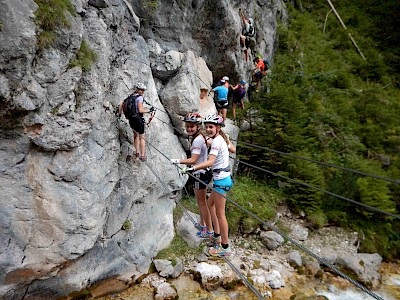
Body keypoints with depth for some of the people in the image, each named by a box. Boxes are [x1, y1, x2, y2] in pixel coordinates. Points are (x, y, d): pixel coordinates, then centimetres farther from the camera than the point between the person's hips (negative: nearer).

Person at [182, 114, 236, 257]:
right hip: (224, 177, 10)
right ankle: (217, 236, 35)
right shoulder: (222, 138, 9)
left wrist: (192, 168, -41)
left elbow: (210, 162, -32)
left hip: (221, 180, -10)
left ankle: (225, 247, 12)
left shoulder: (216, 141, -19)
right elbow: (233, 150, 27)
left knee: (220, 214, -1)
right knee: (210, 204, 24)